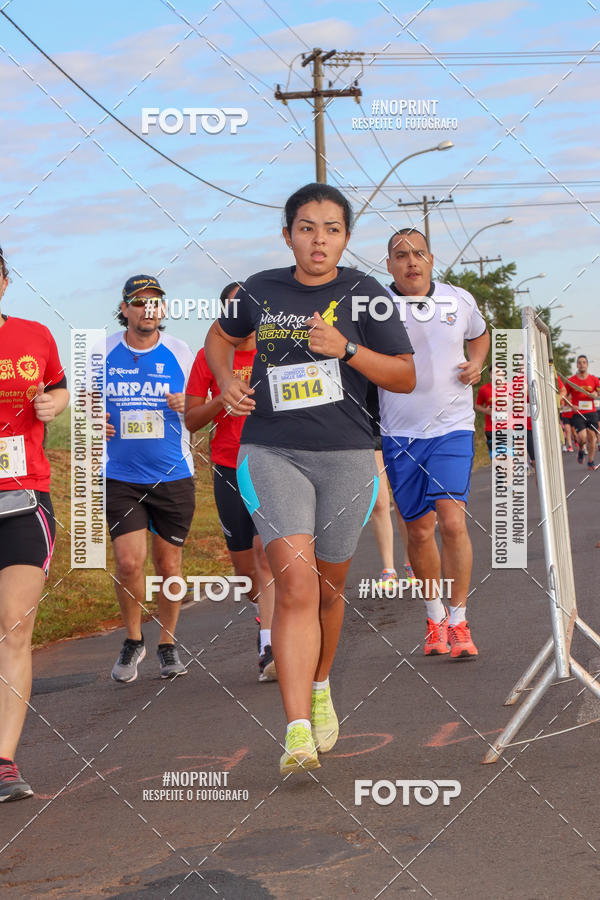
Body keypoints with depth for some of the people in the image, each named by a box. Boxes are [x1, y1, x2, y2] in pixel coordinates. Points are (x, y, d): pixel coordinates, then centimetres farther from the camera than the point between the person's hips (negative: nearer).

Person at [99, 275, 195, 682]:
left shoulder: (180, 352, 1)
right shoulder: (103, 351, 3)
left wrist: (188, 405, -14)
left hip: (174, 476, 0)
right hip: (121, 477, 0)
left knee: (169, 564, 6)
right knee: (128, 562, -9)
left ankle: (168, 644, 24)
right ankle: (133, 641, 14)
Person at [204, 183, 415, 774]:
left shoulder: (363, 295, 1)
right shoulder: (261, 291, 6)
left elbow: (406, 377, 0)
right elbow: (221, 336, 26)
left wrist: (347, 349, -15)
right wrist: (227, 383, 6)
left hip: (345, 457, 1)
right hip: (271, 453, -1)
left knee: (328, 589, 13)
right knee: (295, 584, -16)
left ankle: (319, 690, 41)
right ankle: (298, 730, -21)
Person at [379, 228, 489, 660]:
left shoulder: (460, 300, 5)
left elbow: (479, 334, 25)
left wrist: (476, 364, 6)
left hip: (452, 428, 0)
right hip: (400, 433, 0)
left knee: (452, 521, -14)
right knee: (420, 530, 6)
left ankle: (458, 623, -3)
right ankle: (435, 615, 26)